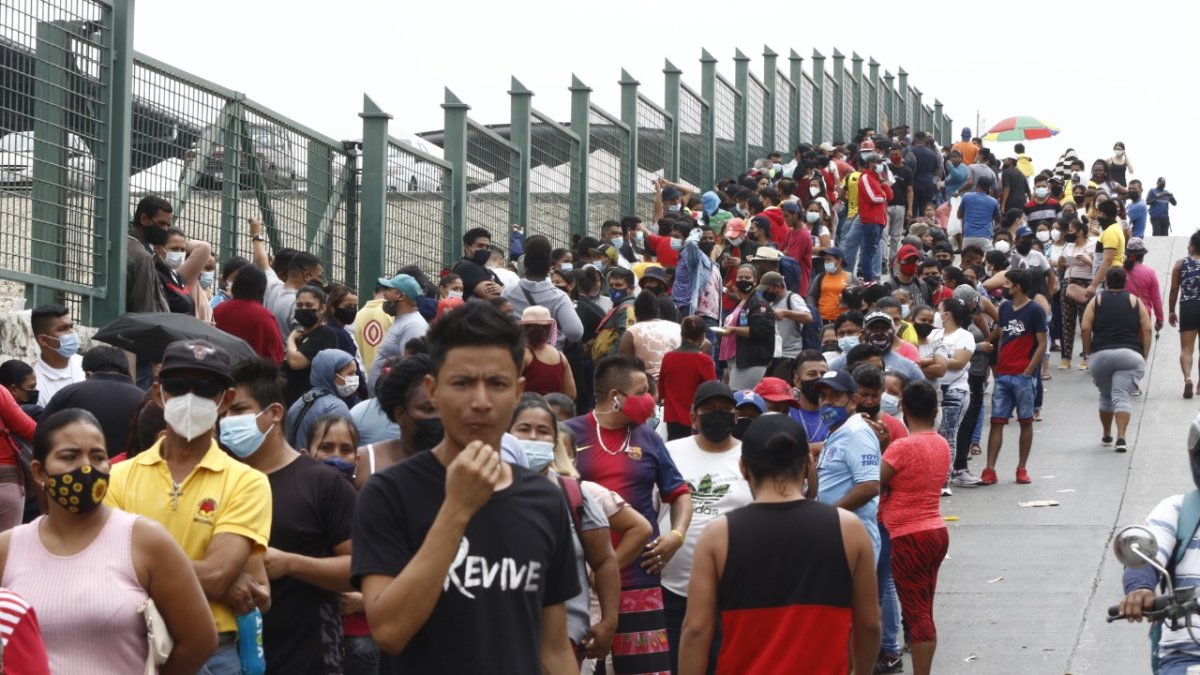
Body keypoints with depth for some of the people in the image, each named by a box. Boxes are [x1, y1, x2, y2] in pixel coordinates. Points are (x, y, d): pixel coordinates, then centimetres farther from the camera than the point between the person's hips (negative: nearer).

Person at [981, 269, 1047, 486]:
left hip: (1023, 376, -5)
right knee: (996, 421, -1)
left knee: (1025, 421, 4)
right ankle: (990, 470, -3)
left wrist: (1028, 372, -12)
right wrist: (998, 364, 10)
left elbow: (1042, 345, -7)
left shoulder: (1035, 311, -6)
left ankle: (1021, 469, 10)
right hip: (1003, 375, 5)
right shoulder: (1005, 308, 11)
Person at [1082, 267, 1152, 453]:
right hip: (1130, 354, -1)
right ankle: (1121, 438, -22)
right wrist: (1144, 357, 10)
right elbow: (1147, 330, 5)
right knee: (1122, 397, -8)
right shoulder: (1135, 301, 13)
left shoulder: (1096, 301, 12)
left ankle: (1106, 435, 29)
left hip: (1100, 355, 1)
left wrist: (1089, 352, 12)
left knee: (1106, 396, 20)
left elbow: (1086, 329, 1)